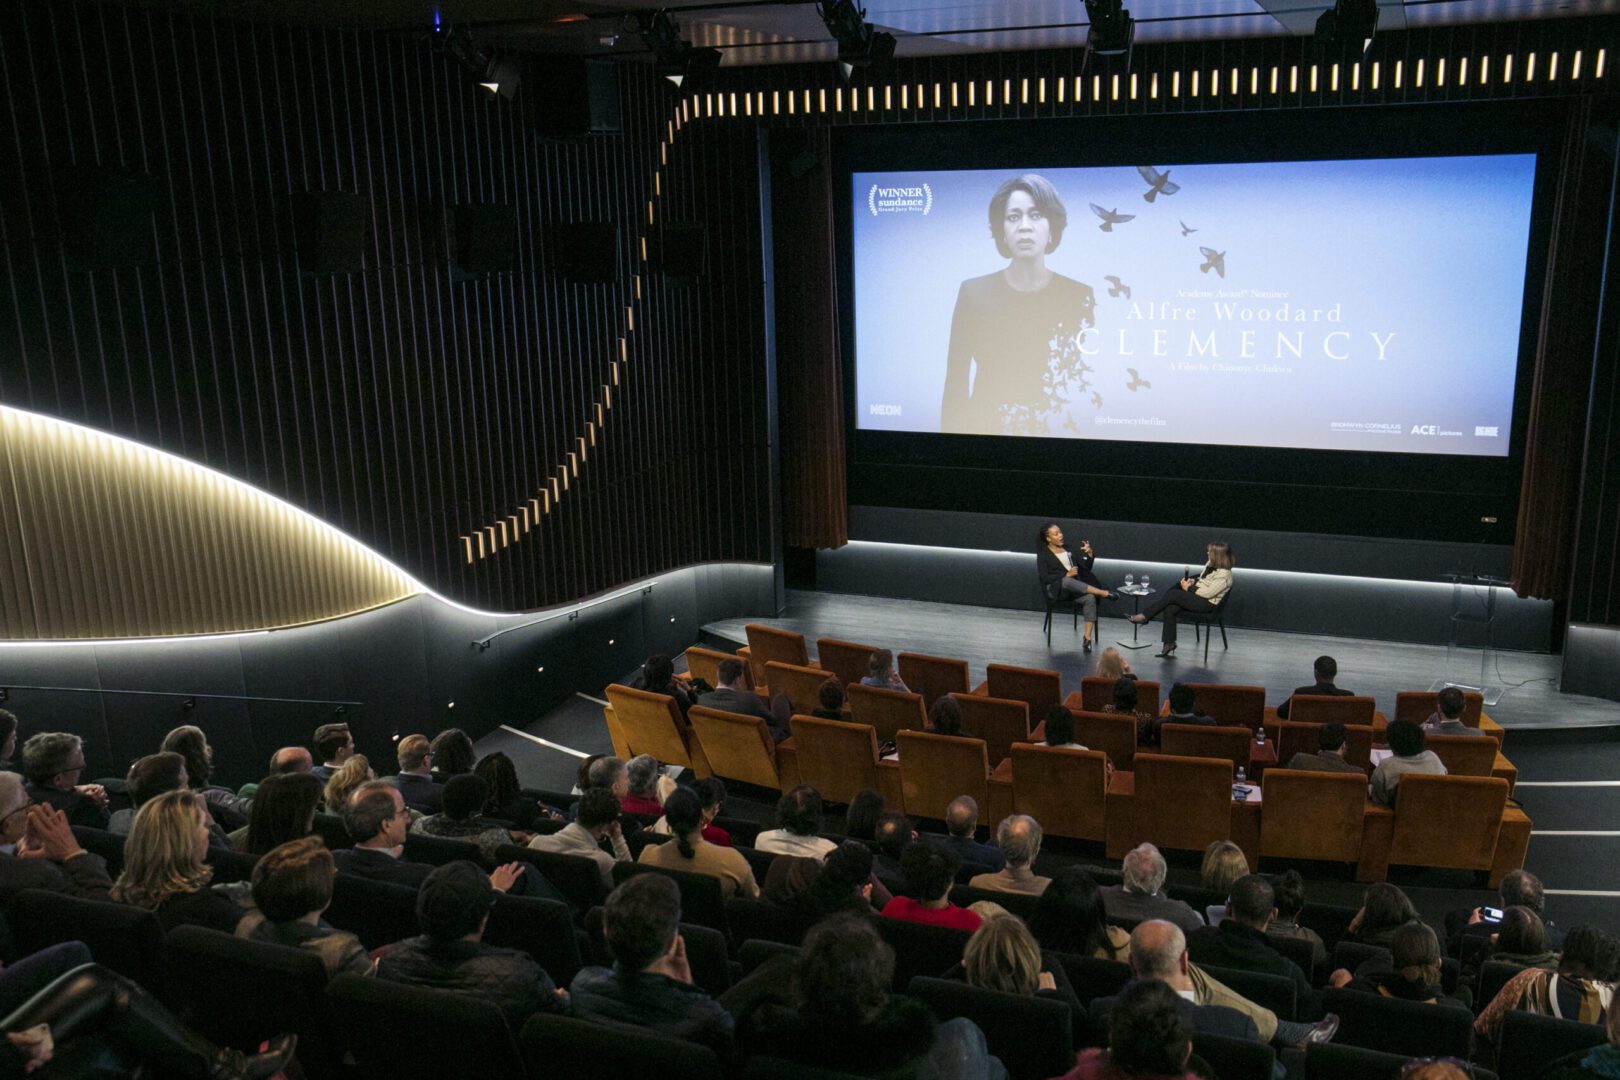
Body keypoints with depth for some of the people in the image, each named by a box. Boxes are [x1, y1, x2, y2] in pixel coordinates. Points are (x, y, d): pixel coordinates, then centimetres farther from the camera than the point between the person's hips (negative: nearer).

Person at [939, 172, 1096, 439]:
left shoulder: (1080, 297, -2)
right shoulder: (974, 292, -2)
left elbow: (1093, 387, 0)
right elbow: (955, 383, -1)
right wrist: (952, 434, -5)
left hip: (1059, 433, 0)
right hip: (986, 429, 0)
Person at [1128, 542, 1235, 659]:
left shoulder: (1223, 575, -19)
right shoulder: (1210, 564, 9)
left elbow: (1208, 593, -22)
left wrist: (1189, 588, -14)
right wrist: (1194, 581, 2)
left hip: (1207, 603, -9)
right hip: (1197, 597, 9)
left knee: (1172, 594, -22)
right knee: (1169, 609, -15)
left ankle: (1144, 616, -12)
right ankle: (1169, 644, -9)